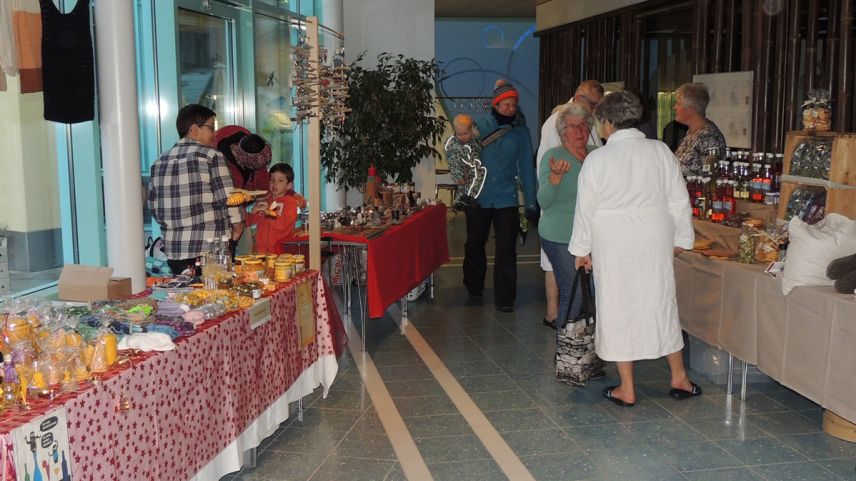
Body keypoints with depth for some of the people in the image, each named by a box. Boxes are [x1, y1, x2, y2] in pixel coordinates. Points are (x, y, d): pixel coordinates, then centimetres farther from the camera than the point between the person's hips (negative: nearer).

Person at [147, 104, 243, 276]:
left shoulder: (160, 162, 10)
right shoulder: (211, 156, -5)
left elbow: (153, 206, 12)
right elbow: (227, 197, -9)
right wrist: (236, 226, 6)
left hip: (174, 250, 5)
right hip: (210, 249, -5)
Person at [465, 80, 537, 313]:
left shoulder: (520, 131, 3)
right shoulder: (480, 126, -1)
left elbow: (526, 168, 7)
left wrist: (530, 202, 5)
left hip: (506, 199, 0)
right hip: (478, 197, 0)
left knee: (506, 249, -5)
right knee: (475, 245, 14)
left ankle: (505, 298, 3)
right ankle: (474, 287, 36)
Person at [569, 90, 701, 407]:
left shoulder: (598, 159, -9)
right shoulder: (660, 151, -1)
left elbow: (586, 207, -4)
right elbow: (679, 199, 4)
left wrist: (582, 248, 7)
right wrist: (681, 237, 16)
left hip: (613, 245, -3)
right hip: (655, 241, 3)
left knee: (618, 308, 6)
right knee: (660, 303, 14)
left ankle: (627, 389, 13)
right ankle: (679, 378, 25)